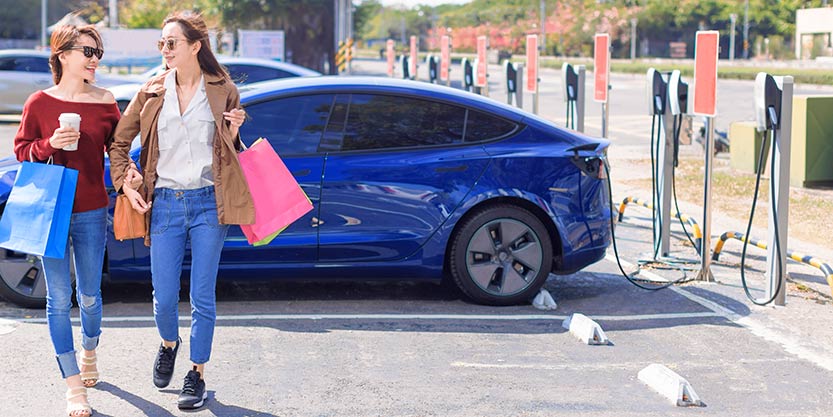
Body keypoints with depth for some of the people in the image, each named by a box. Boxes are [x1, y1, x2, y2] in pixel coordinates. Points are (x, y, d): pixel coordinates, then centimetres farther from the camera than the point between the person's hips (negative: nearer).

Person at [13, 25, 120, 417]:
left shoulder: (105, 102, 1)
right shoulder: (39, 103, -3)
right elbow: (22, 150, 2)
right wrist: (50, 145, -16)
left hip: (91, 213, 2)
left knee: (88, 295, 11)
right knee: (59, 299, -1)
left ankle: (89, 352, 42)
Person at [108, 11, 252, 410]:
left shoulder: (223, 91, 3)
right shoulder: (152, 92, 5)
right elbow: (118, 142, 13)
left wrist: (232, 133, -6)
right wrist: (126, 184, 2)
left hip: (209, 202, -1)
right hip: (165, 202, 1)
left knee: (202, 297, 1)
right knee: (164, 298, 2)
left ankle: (197, 375, 15)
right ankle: (169, 344, 35)